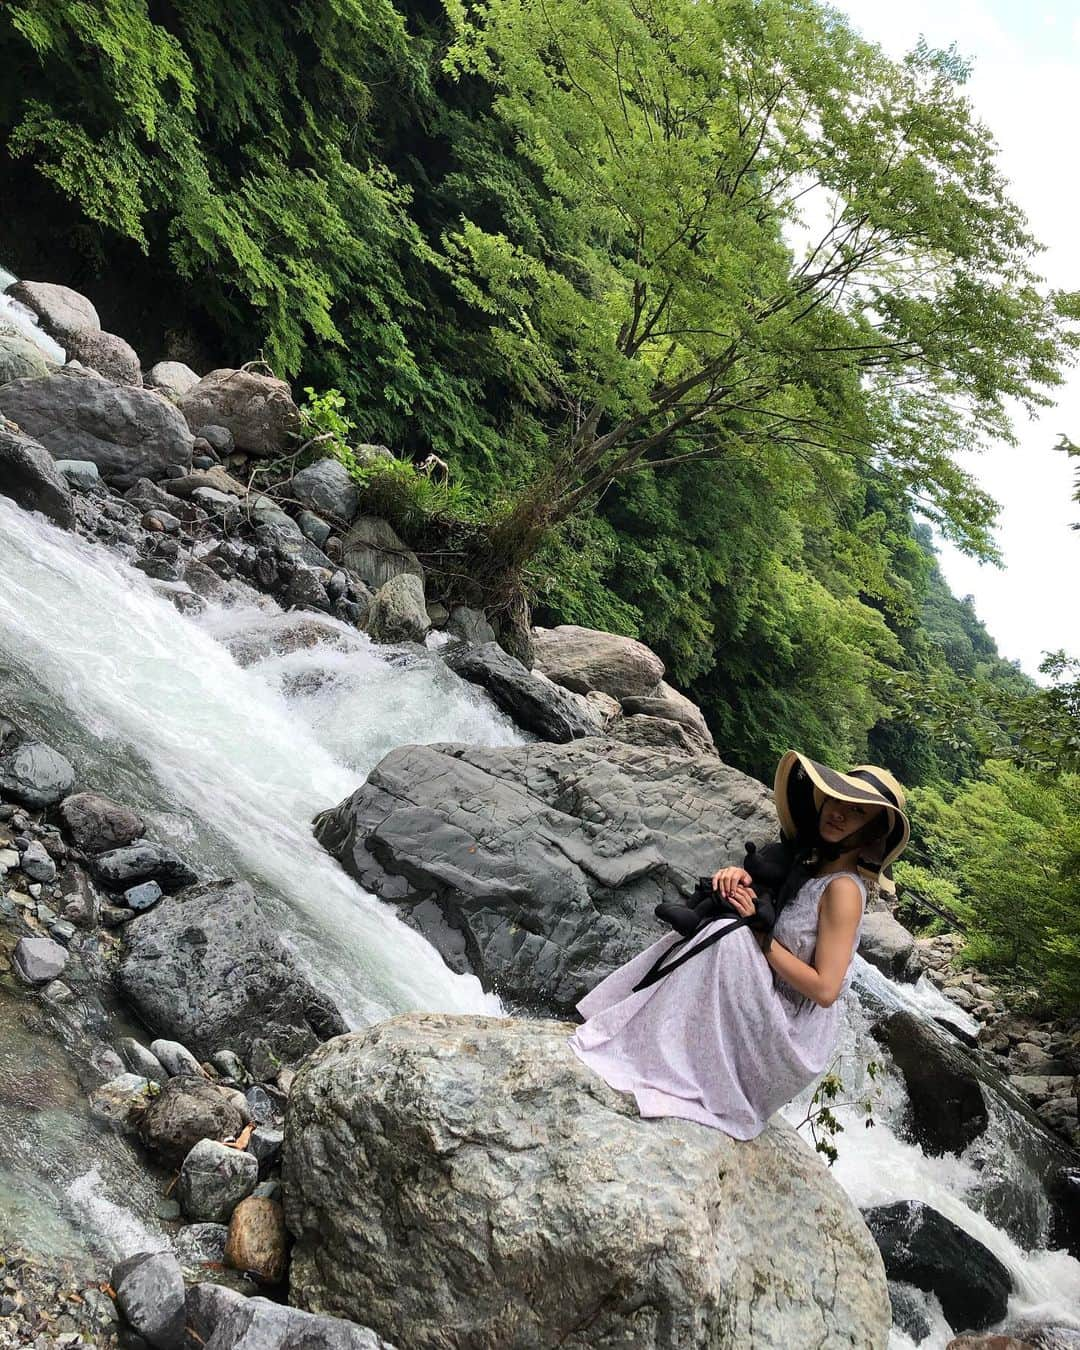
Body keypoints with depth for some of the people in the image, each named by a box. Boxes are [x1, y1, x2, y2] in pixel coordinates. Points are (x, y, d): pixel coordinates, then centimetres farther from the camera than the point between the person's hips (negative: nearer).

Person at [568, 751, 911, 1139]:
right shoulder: (809, 867, 5)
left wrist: (759, 931, -18)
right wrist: (738, 874, -10)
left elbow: (825, 989, -23)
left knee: (728, 935, -25)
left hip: (794, 1034, -9)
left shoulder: (843, 889, -19)